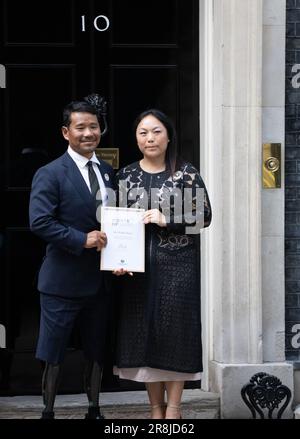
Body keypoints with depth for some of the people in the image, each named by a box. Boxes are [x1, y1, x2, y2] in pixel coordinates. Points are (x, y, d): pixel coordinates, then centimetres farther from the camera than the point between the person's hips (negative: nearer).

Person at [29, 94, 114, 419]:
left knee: (97, 352, 16)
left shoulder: (108, 172, 10)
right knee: (54, 355, 3)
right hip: (63, 280, -6)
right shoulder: (50, 174, -9)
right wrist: (82, 239, -22)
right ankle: (48, 411, 15)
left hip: (100, 279, 6)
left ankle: (94, 409, 29)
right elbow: (39, 222, -18)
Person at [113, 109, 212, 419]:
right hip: (138, 266, 2)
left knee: (175, 331, 0)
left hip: (177, 265, -2)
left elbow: (204, 216, -3)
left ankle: (173, 408, 10)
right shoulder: (126, 176, 7)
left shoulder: (187, 173, 0)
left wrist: (166, 220, -15)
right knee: (143, 332, 5)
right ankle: (156, 407, 16)